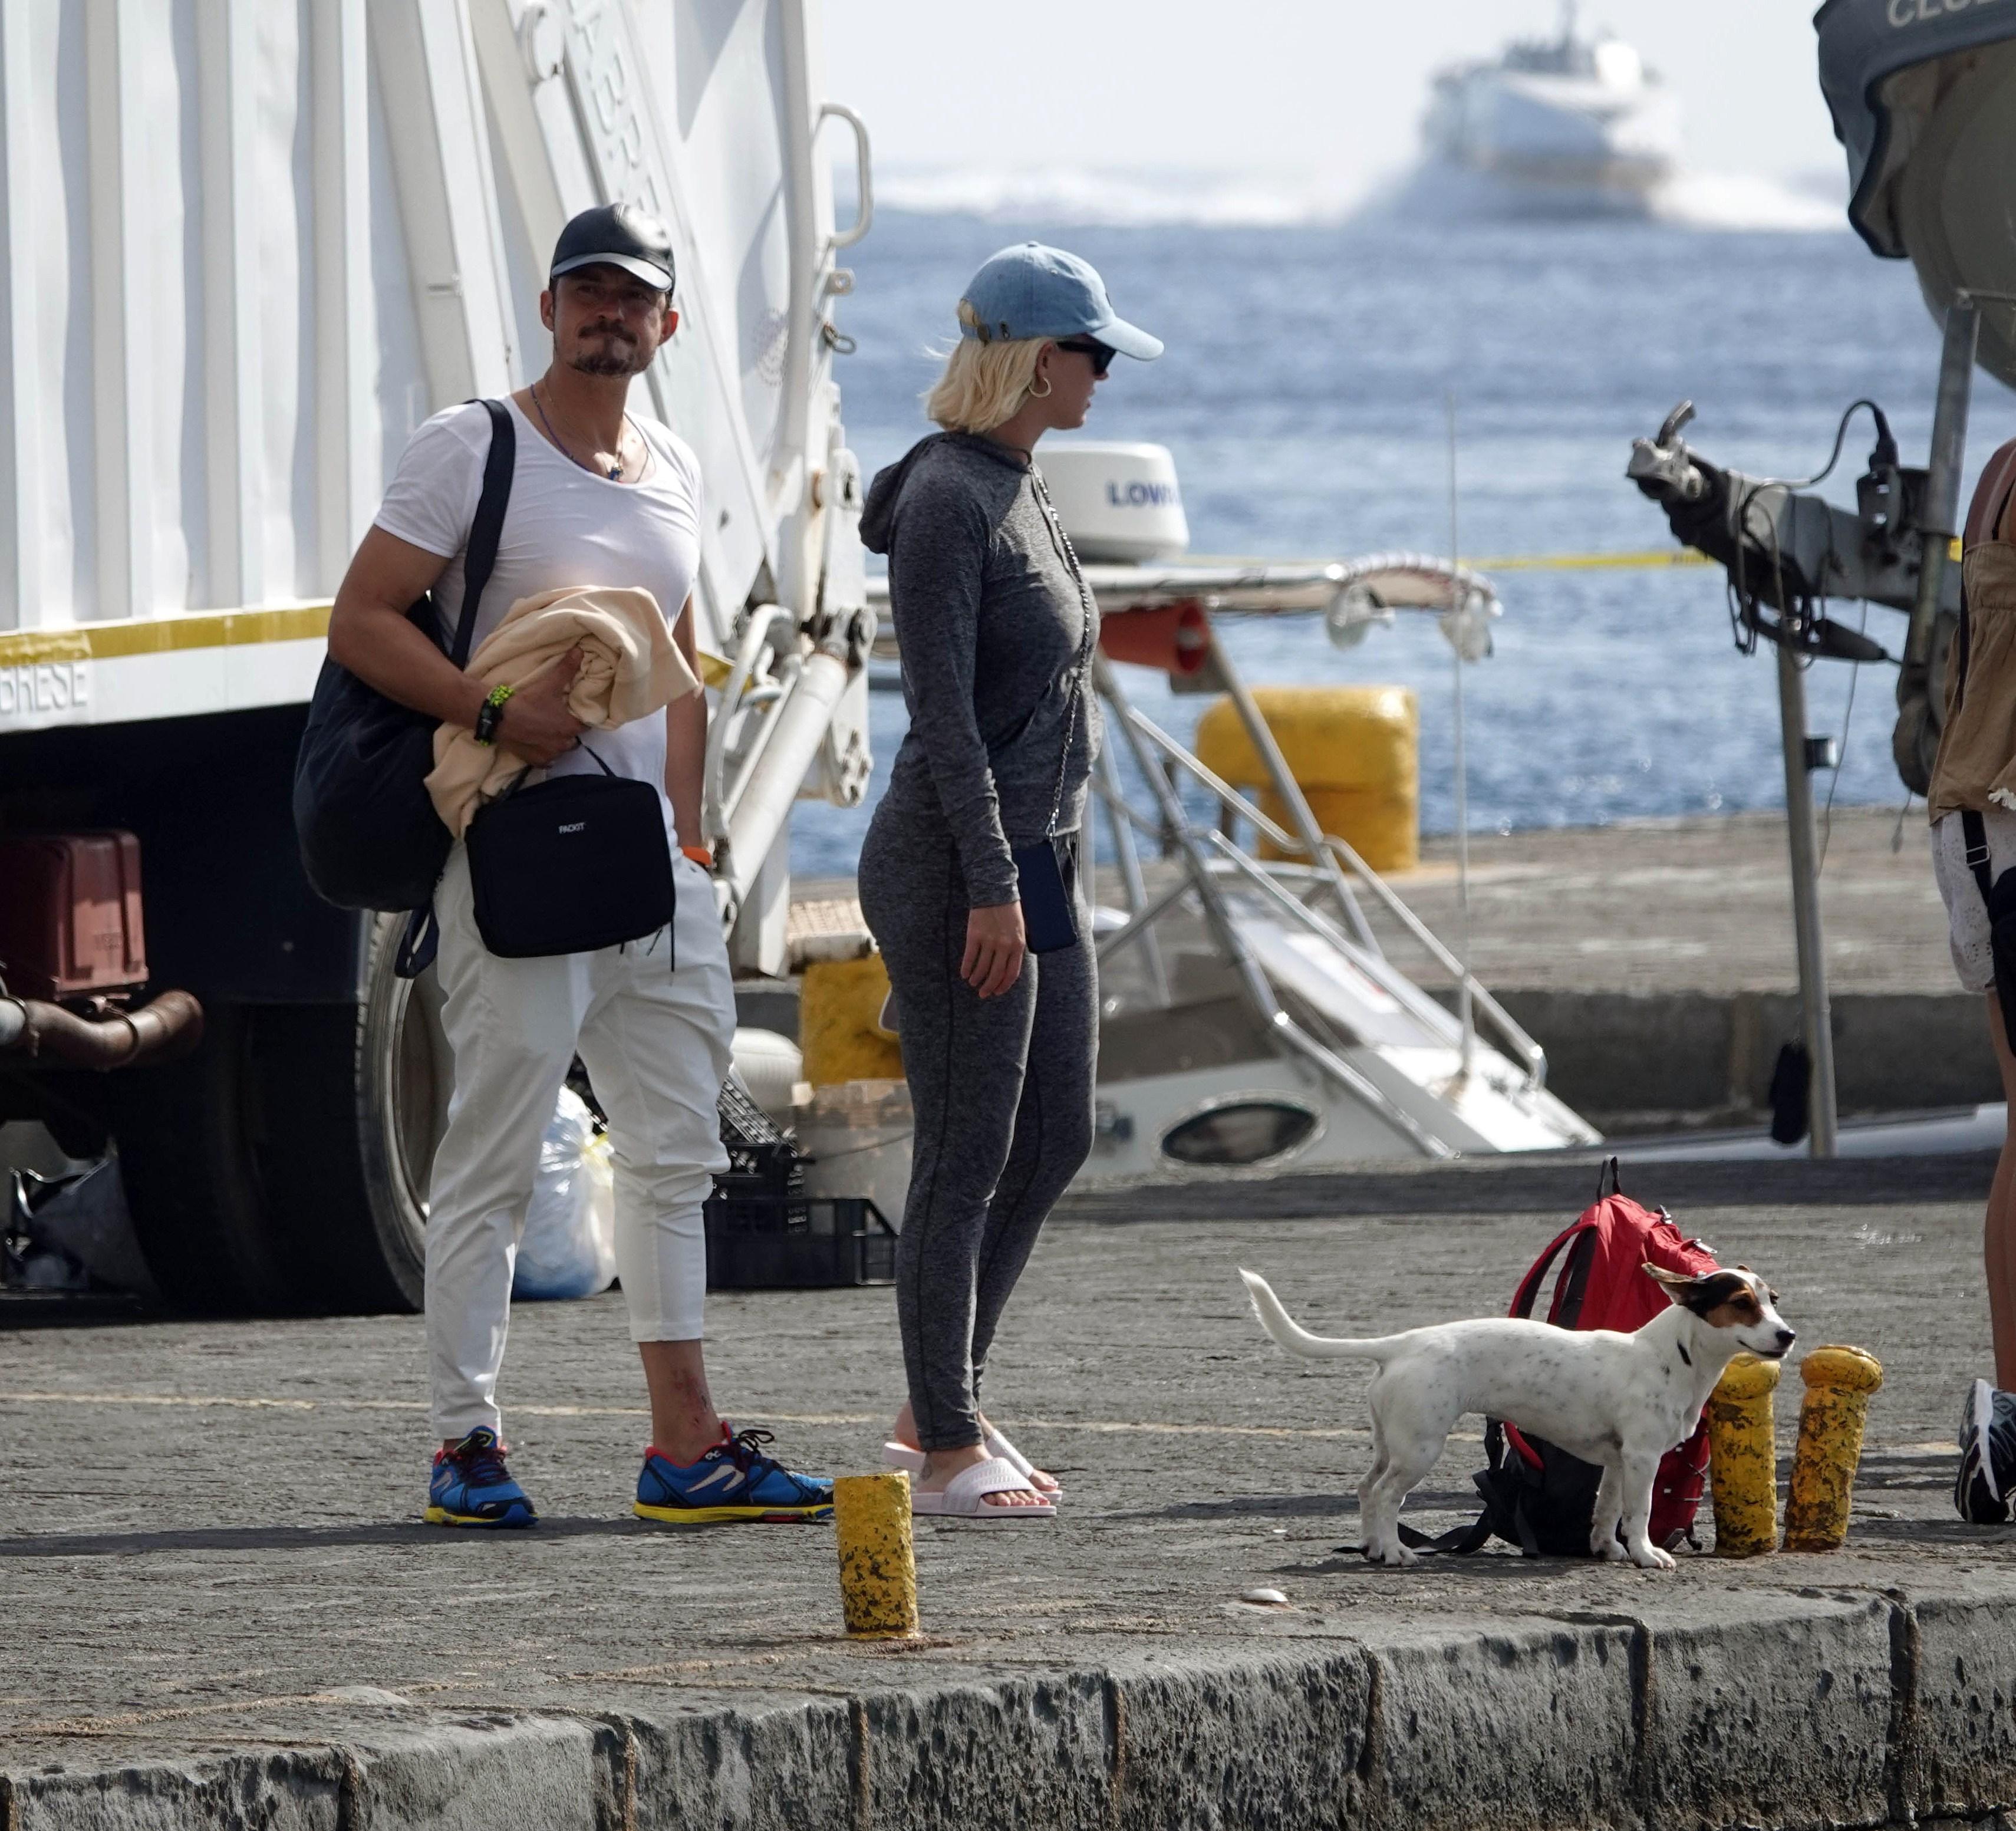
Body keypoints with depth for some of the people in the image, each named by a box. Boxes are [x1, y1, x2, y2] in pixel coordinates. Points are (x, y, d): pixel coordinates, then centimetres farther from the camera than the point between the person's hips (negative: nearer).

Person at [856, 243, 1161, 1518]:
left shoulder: (1022, 491, 15)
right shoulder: (949, 501, -15)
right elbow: (943, 709, -20)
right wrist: (990, 886, -23)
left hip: (1038, 863, 10)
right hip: (956, 871, -10)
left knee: (1055, 1143, 13)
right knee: (968, 1158, -4)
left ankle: (942, 1412, 22)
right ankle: (948, 1451, 2)